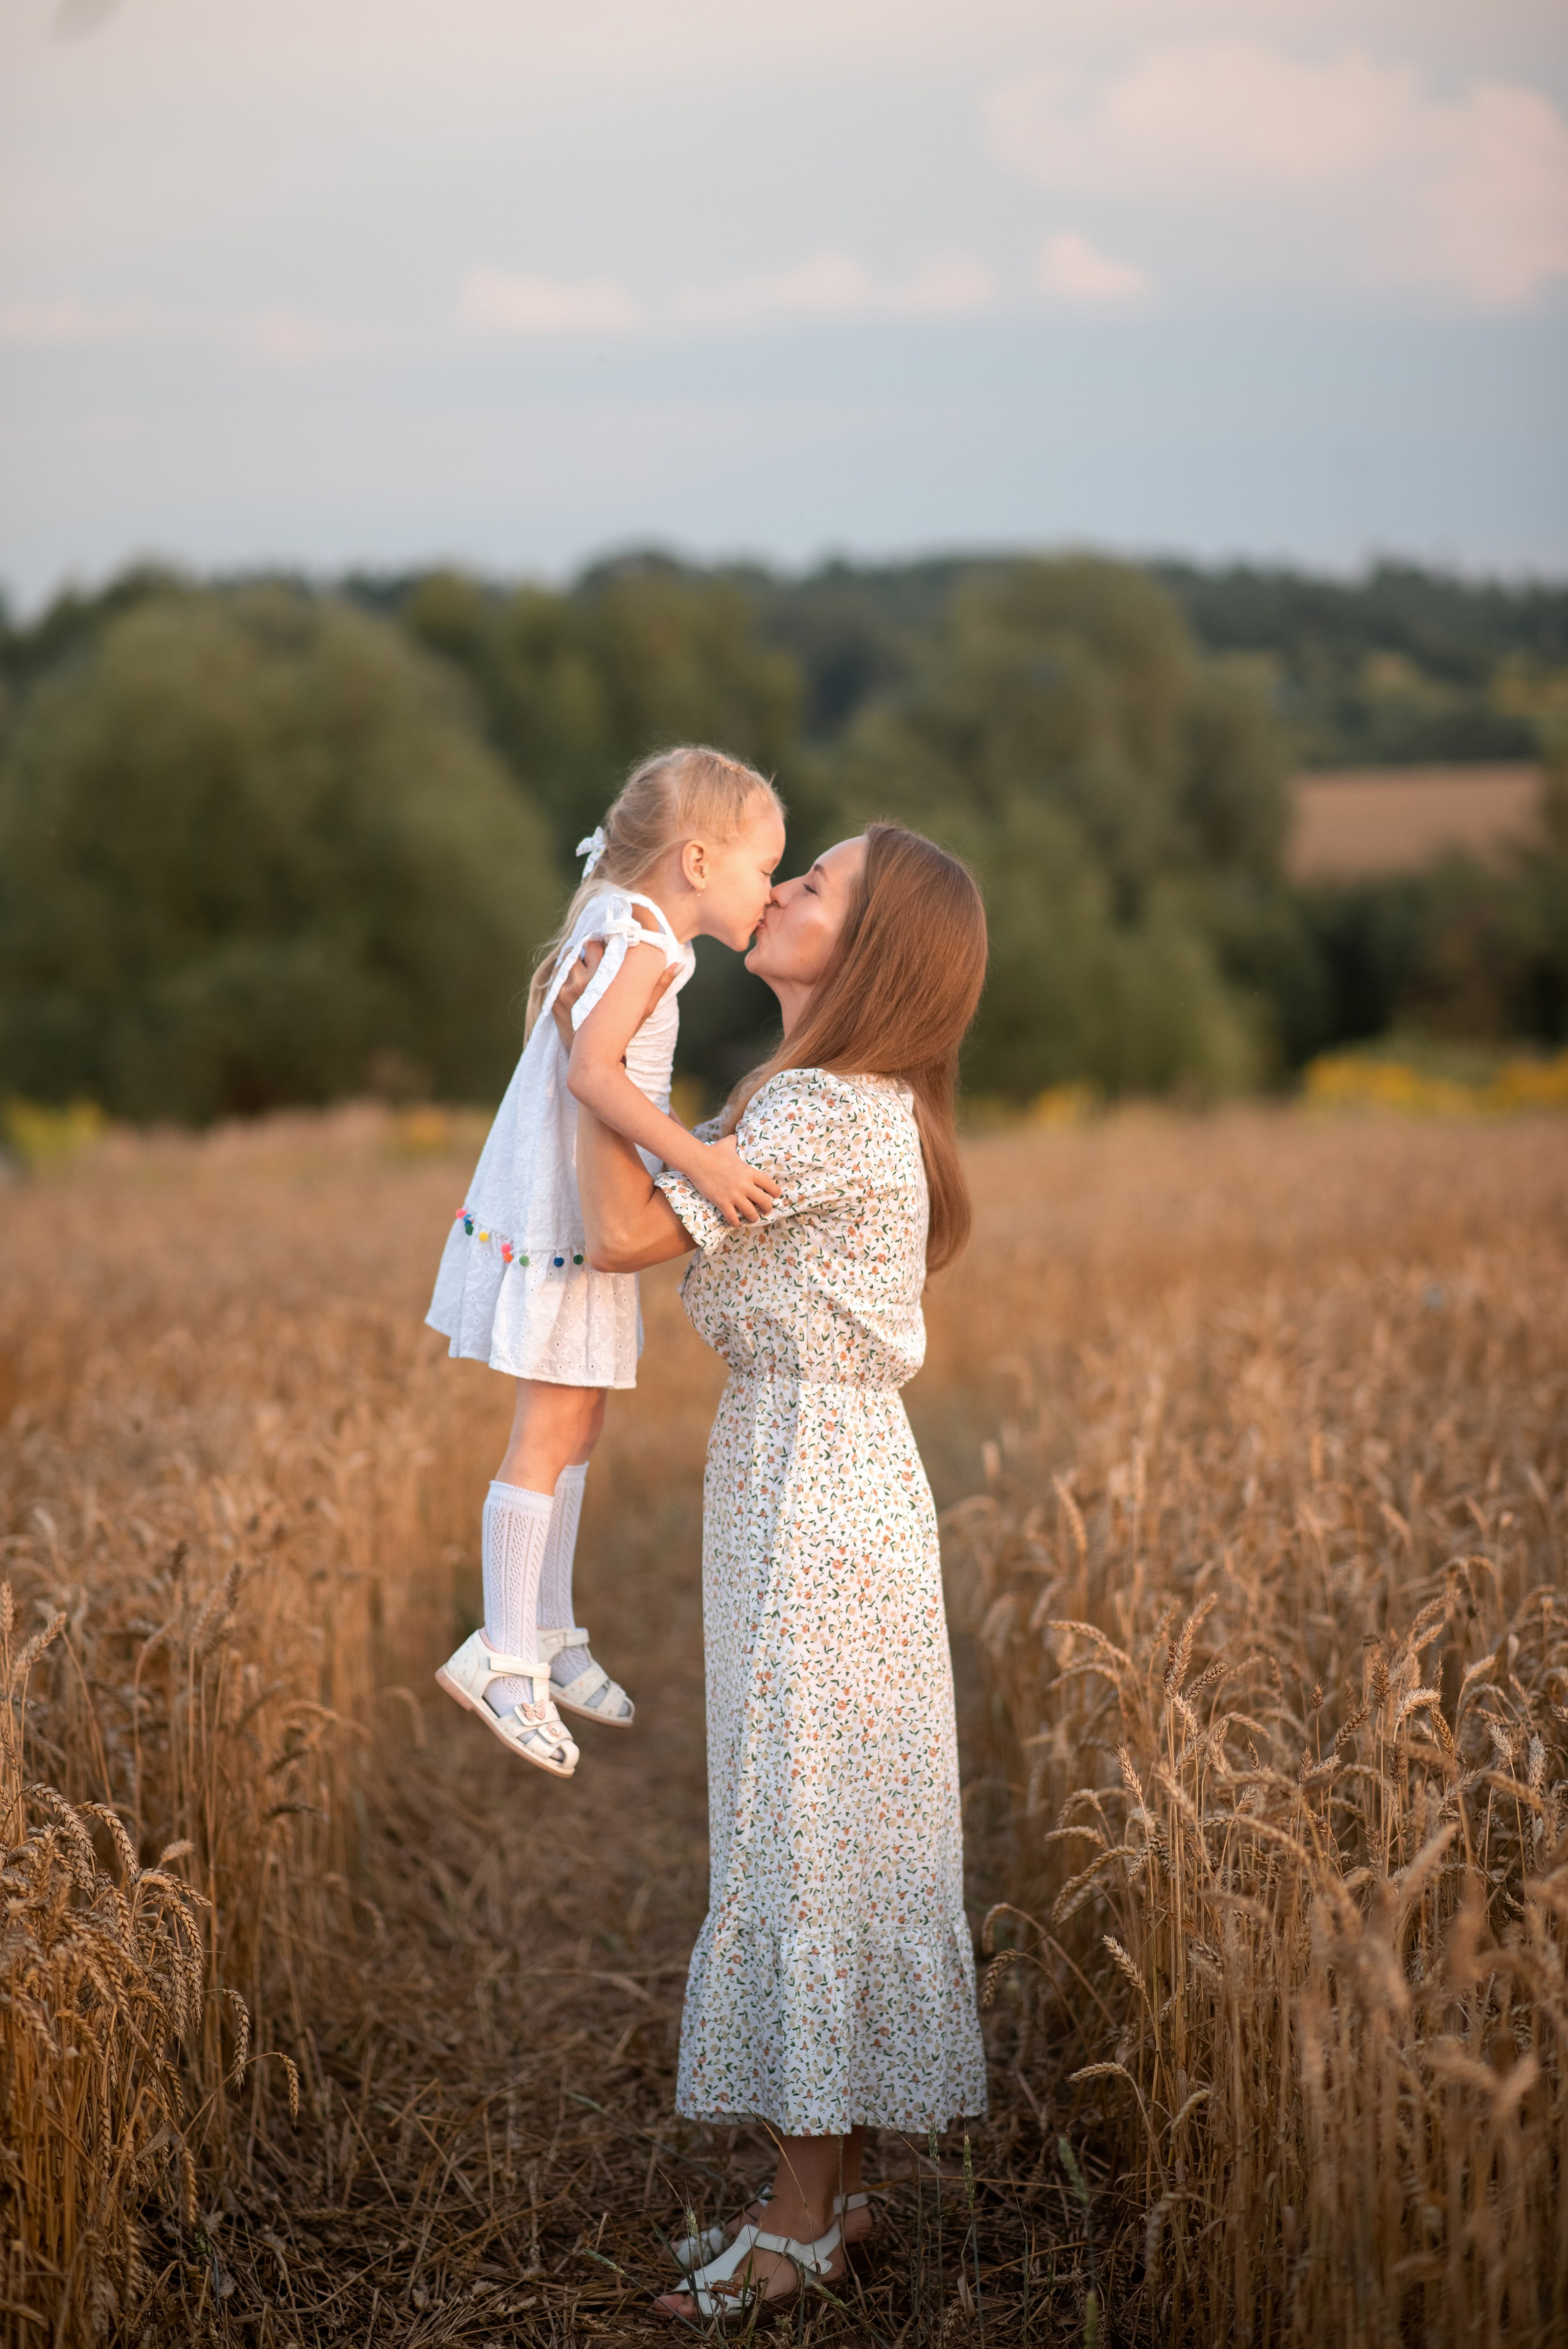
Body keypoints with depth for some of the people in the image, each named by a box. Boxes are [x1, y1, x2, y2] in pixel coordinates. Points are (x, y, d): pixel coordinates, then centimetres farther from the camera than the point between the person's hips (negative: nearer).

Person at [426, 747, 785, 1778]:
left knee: (577, 1427, 17)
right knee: (549, 1435, -3)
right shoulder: (642, 945, -19)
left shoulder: (615, 933, 10)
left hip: (583, 1219, 10)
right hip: (559, 1224, -10)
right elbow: (593, 1069, -33)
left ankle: (547, 1631, 28)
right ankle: (504, 1654, 6)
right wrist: (696, 1158, -41)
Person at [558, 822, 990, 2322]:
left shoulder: (828, 1115, -19)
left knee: (804, 1825, -2)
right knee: (797, 1821, 14)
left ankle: (804, 2216, 9)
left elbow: (627, 1233, -21)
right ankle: (833, 2184, 24)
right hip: (788, 1471, 10)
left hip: (818, 1489, -10)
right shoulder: (830, 1098, 11)